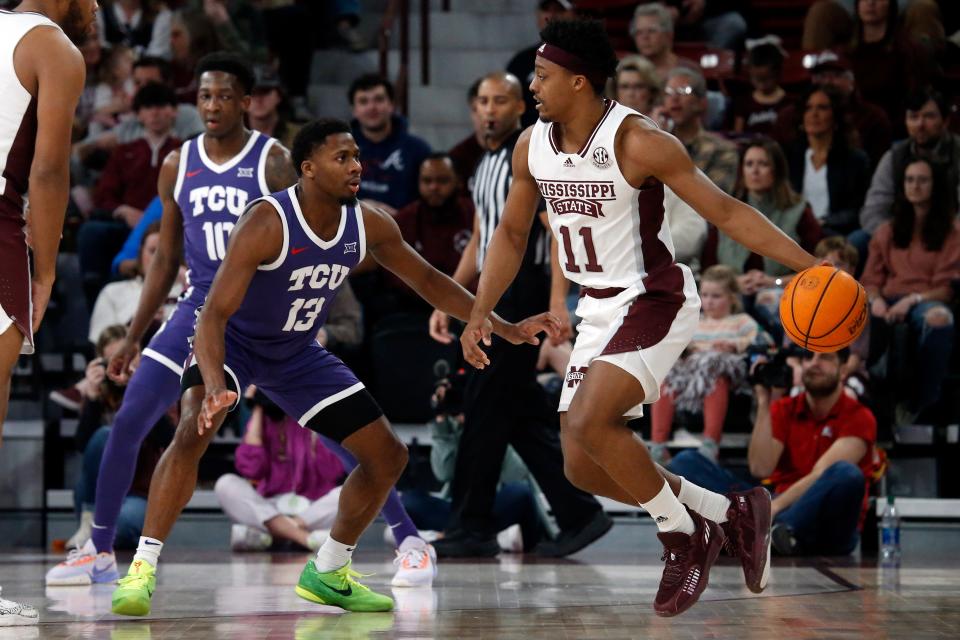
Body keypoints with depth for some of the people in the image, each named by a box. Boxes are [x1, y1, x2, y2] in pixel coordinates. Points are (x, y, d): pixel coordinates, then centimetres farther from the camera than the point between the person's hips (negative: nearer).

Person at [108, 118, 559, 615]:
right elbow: (214, 314, -36)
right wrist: (215, 387, -52)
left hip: (298, 352, 6)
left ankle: (327, 573, 20)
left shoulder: (369, 225, -13)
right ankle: (143, 568, -27)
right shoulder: (266, 223, -31)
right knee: (195, 430, -34)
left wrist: (505, 328, 0)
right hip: (233, 342, -6)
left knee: (388, 457, 2)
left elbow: (428, 280, 3)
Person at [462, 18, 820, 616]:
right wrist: (481, 314, 7)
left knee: (589, 422, -26)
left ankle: (685, 537, -4)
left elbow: (725, 211, -18)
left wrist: (808, 266, -25)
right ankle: (732, 514, 19)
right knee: (583, 467, 4)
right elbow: (512, 234, 15)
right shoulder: (532, 147, 0)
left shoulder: (638, 142, -20)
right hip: (599, 311, 8)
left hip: (655, 301, -8)